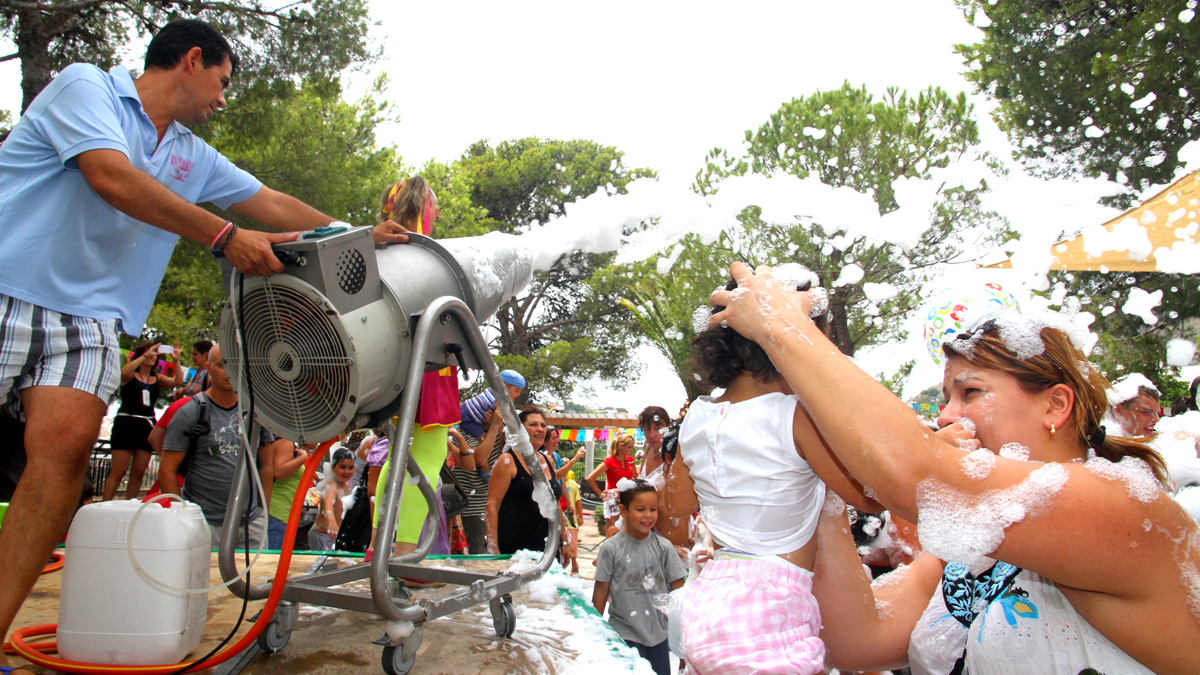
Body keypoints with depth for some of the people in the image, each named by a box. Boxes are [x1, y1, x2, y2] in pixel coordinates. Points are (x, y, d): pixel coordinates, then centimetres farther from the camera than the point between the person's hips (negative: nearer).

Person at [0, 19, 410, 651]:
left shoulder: (192, 156, 21)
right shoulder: (85, 85, 2)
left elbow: (273, 204, 25)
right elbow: (111, 178, -14)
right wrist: (225, 236, -16)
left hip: (86, 316, 4)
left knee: (68, 436, -18)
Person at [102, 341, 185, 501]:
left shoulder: (157, 378, 11)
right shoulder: (131, 375, 3)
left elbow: (177, 381, -4)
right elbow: (123, 372, -21)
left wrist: (176, 361, -16)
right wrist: (145, 356, -24)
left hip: (147, 425, 4)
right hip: (126, 423, -4)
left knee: (139, 472, 6)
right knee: (118, 471, -7)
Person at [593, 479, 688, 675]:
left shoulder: (663, 547, -1)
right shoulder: (610, 548, -7)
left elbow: (678, 586, 4)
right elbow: (601, 591, -2)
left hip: (657, 632, 3)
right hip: (623, 634, -2)